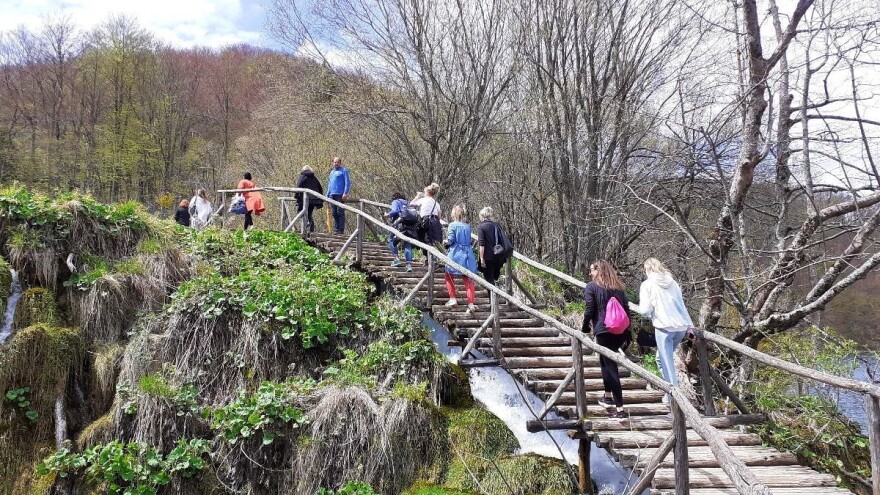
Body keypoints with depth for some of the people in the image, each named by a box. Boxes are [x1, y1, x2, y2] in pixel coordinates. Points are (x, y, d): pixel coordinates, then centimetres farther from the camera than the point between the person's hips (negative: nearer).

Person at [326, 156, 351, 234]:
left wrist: (345, 193, -16)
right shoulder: (332, 172, 23)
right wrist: (327, 195, 21)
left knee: (340, 212, -8)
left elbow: (348, 182, -7)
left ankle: (341, 230, -7)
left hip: (340, 195, -7)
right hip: (332, 195, 7)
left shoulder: (344, 170, 1)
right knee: (334, 213, 6)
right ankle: (336, 229, 10)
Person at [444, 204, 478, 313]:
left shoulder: (452, 225, -7)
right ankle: (471, 303, -2)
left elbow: (450, 240, -10)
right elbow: (468, 241, 11)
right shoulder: (467, 226, 7)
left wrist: (445, 241, 10)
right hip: (467, 254, 4)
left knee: (449, 277, 16)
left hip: (455, 255, -4)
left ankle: (453, 298, 12)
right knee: (468, 280, 4)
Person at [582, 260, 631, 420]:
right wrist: (626, 334, 17)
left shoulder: (591, 287, -2)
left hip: (604, 331, -6)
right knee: (606, 361, 24)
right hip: (621, 331, 6)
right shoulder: (618, 287, 15)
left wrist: (585, 329, 7)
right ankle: (608, 397, 31)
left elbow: (589, 310, -7)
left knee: (610, 367, -4)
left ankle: (620, 409, -7)